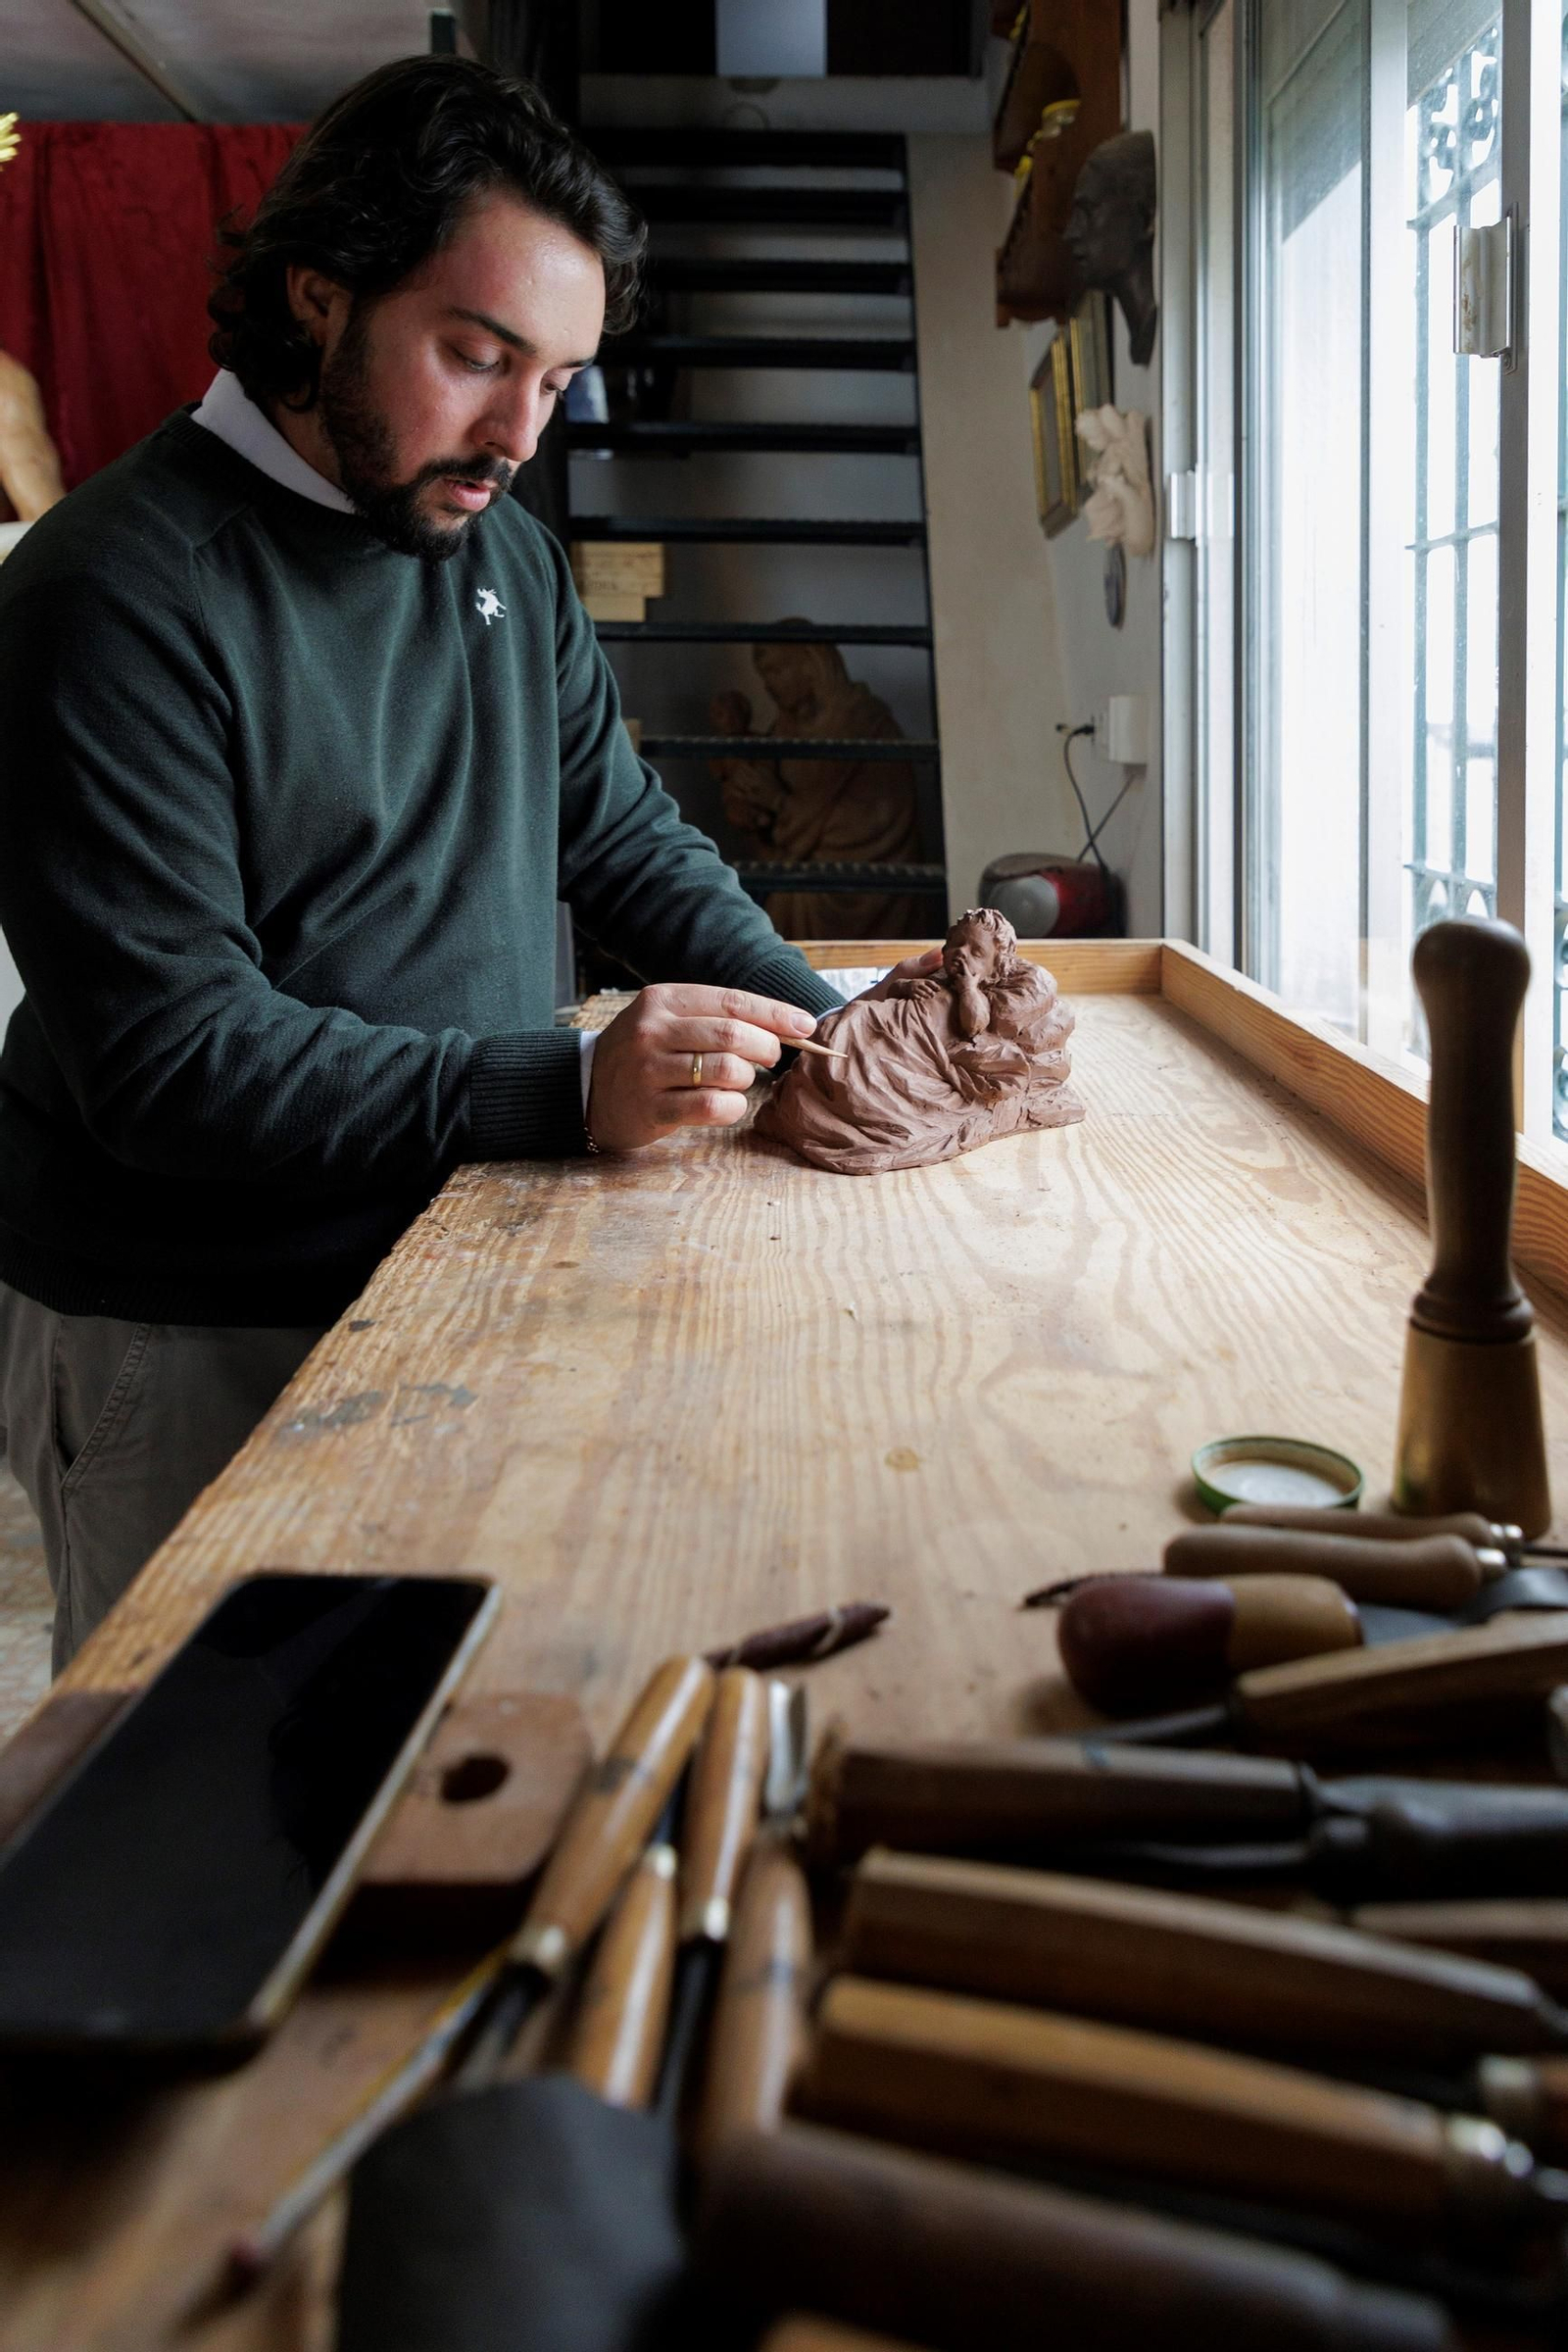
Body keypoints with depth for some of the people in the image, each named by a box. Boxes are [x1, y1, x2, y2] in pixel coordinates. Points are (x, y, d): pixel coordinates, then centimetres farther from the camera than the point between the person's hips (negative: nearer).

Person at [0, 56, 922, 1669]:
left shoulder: (502, 552, 8)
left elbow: (625, 839, 13)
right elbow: (167, 1055, -23)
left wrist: (830, 1034, -3)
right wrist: (570, 1088, -29)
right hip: (187, 1357, -6)